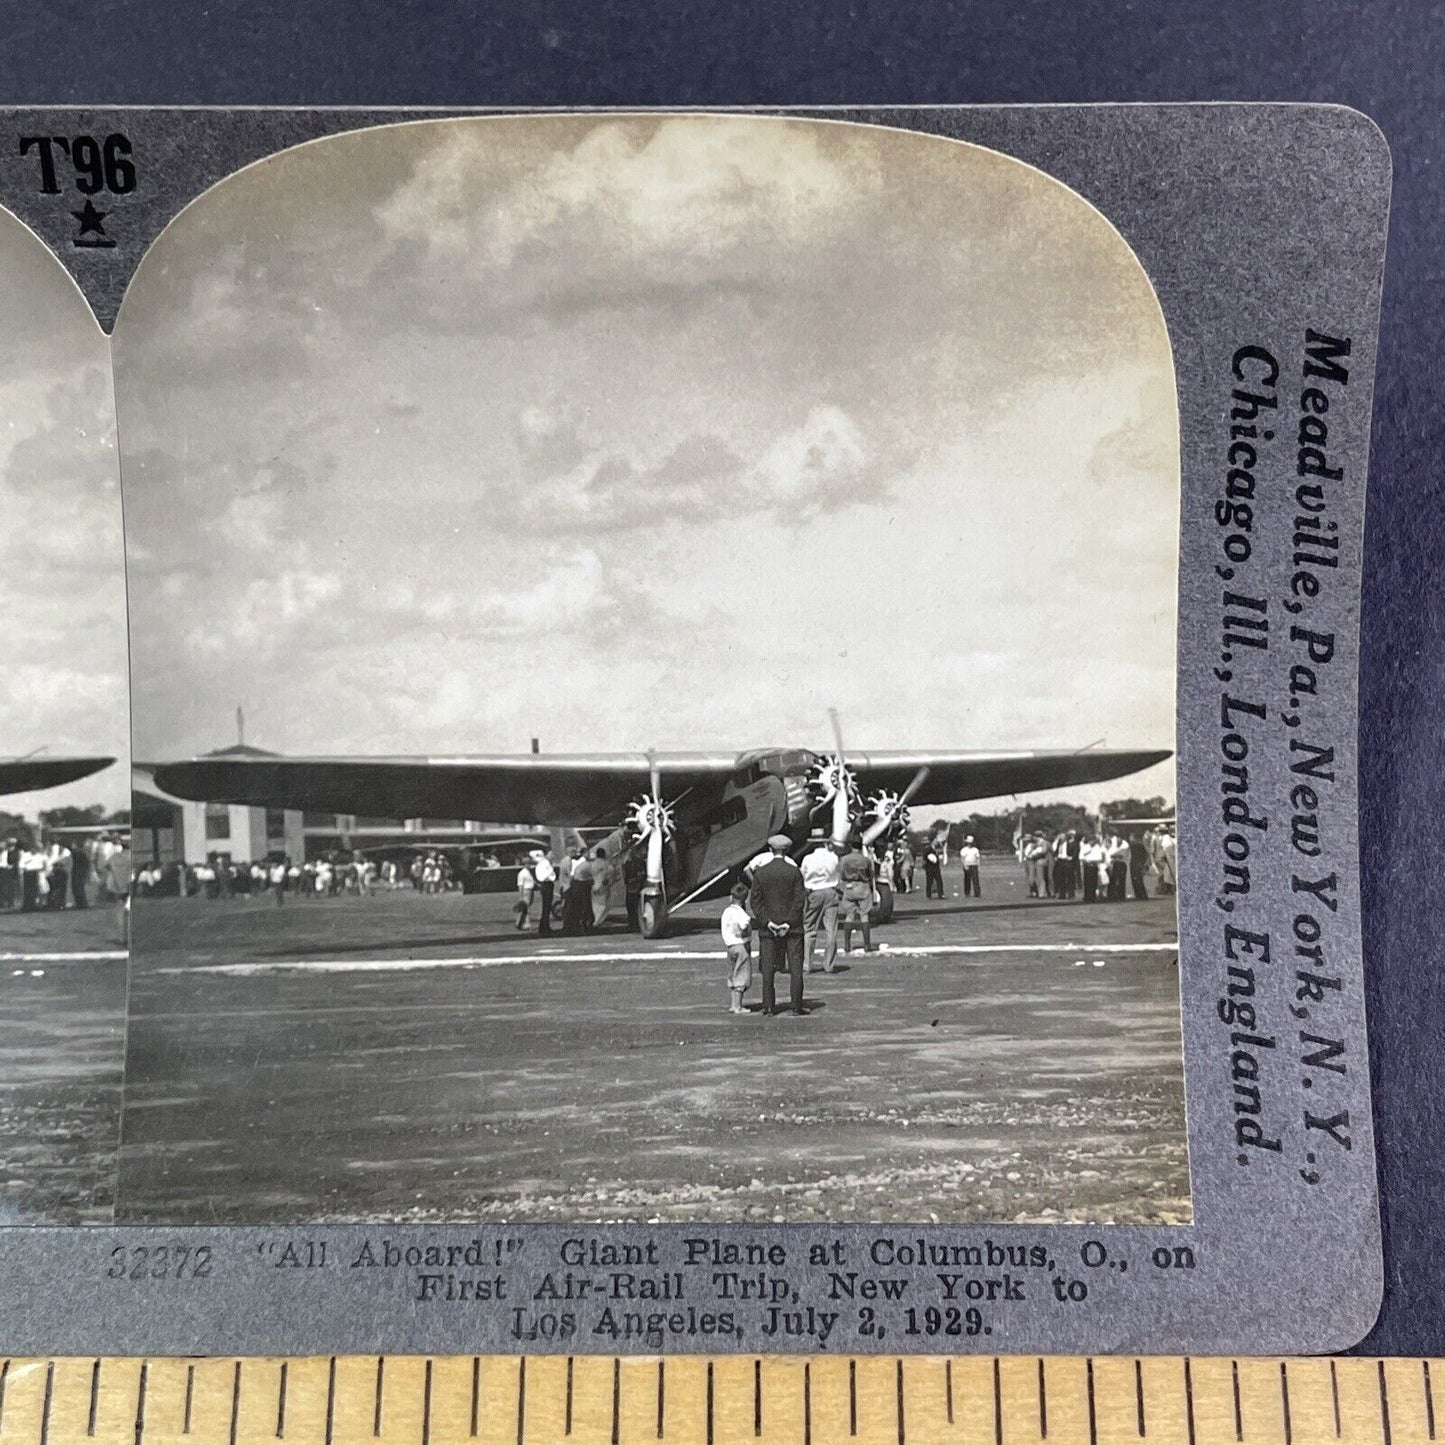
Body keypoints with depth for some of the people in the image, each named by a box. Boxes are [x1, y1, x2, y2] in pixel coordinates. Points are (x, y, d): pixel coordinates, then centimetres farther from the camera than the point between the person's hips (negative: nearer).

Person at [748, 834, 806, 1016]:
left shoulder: (760, 873, 0)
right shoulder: (794, 871, -4)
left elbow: (754, 901, -4)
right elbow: (799, 899, -9)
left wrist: (767, 922, -5)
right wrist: (789, 922, -8)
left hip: (768, 928, 1)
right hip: (793, 926, -1)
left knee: (768, 968, 5)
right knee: (795, 967, 4)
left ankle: (769, 1006, 5)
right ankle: (796, 1005, 2)